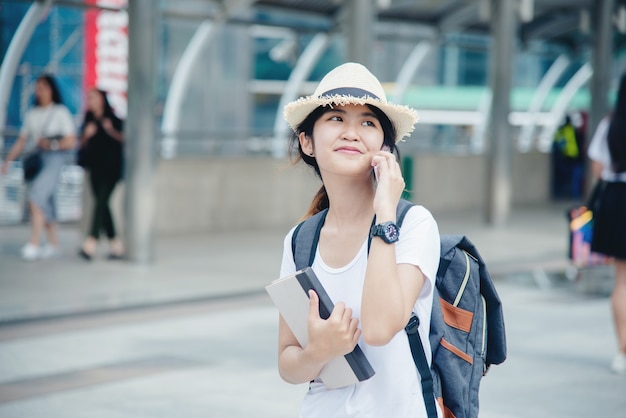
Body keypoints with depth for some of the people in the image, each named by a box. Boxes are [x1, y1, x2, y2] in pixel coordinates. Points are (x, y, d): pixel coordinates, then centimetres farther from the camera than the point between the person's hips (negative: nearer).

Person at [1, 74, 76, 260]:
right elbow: (21, 141, 15)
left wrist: (52, 144, -16)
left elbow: (71, 141, -3)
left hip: (54, 160, -6)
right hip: (35, 160, 6)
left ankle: (34, 243, -22)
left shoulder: (61, 112, 0)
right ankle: (53, 244, 16)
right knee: (45, 204, 6)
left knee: (36, 197, -20)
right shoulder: (32, 114, 14)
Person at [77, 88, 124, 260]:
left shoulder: (113, 119, -1)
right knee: (101, 204, 5)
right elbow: (82, 144, 12)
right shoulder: (89, 120, 12)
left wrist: (111, 130, -19)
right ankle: (116, 245, 12)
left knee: (101, 201, -16)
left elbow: (124, 139, -6)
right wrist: (87, 135, -7)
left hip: (111, 168, -6)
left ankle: (91, 242, -25)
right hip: (95, 167, 6)